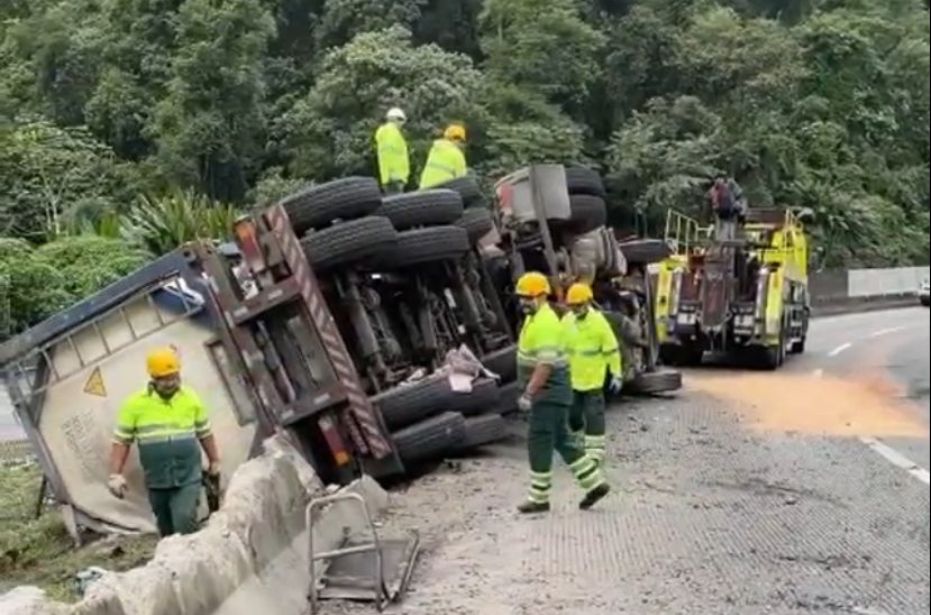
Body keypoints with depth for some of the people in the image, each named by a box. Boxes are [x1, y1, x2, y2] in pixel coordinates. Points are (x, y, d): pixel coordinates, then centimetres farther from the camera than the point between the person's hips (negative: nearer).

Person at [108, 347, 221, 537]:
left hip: (188, 478, -1)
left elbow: (205, 434, 13)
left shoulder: (191, 399, 0)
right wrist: (115, 475, -8)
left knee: (185, 522, -19)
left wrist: (214, 462, 20)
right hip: (157, 482, 1)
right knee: (167, 531, 14)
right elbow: (121, 441, 0)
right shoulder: (135, 403, -6)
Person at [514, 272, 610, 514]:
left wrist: (528, 393, -26)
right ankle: (595, 483, 21)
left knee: (539, 443, -3)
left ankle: (539, 498, 6)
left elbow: (546, 364, -26)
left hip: (548, 393, -10)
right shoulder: (534, 318, 14)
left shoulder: (545, 323, -19)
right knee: (561, 441, 15)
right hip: (546, 392, 10)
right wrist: (530, 391, 23)